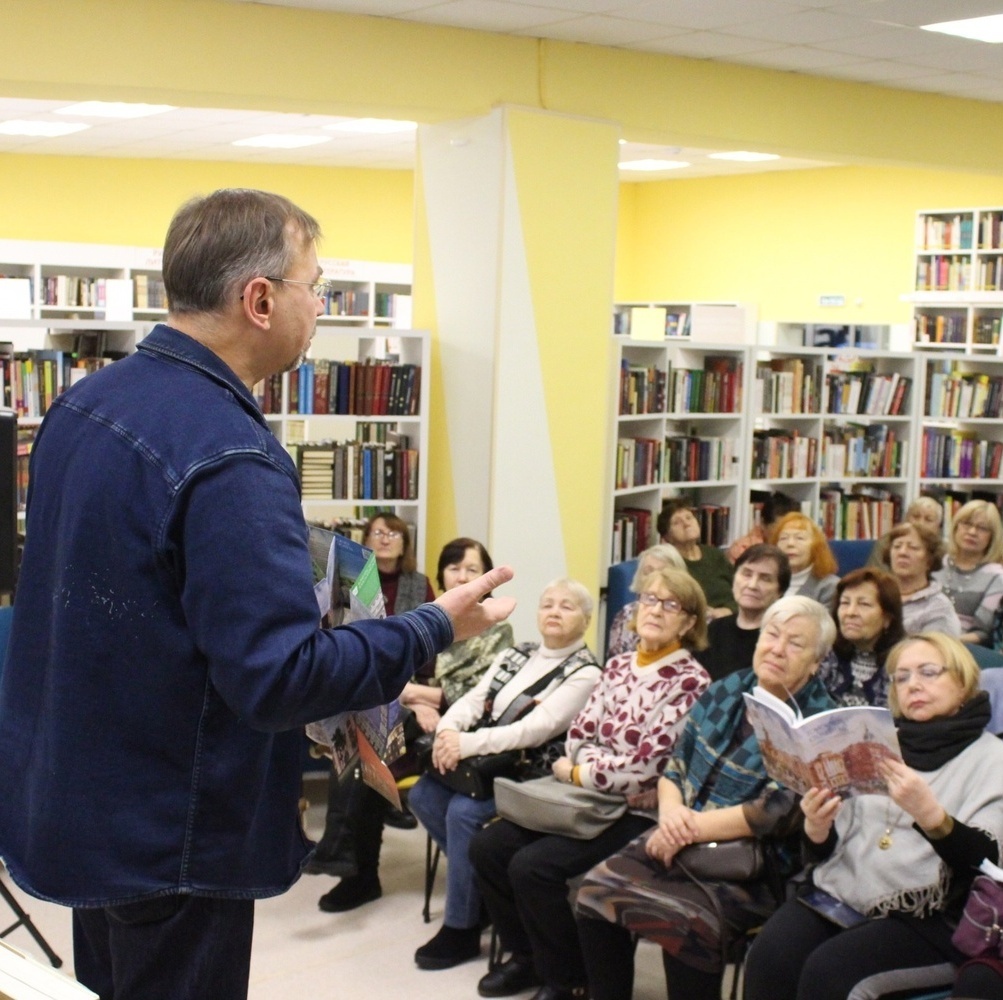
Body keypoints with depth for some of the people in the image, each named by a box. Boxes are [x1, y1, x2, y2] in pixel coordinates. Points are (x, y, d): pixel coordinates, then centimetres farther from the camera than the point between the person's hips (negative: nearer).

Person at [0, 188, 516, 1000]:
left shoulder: (84, 402, 1)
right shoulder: (229, 459, -27)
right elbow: (280, 678, -28)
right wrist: (435, 630, -15)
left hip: (68, 798, 9)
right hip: (167, 841, -8)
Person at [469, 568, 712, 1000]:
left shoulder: (690, 682, -12)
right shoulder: (618, 666, 10)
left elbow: (647, 765, -18)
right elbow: (580, 737, 5)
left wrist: (578, 773, -8)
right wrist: (599, 767, -16)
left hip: (639, 816, -7)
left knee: (533, 866, -24)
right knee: (488, 846, -7)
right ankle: (527, 957, 11)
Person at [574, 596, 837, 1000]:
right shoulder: (727, 690, 11)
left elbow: (775, 813, -17)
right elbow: (675, 766, 12)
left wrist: (691, 827, -17)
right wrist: (671, 812, -10)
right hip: (680, 845, 6)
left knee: (687, 919, -33)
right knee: (595, 891, -15)